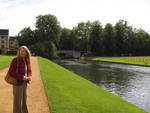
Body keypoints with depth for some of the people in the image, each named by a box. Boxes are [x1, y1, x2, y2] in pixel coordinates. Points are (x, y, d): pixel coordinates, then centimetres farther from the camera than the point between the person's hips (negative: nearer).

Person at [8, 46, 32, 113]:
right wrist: (22, 77, -21)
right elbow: (11, 72, -17)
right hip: (18, 83, -6)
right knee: (18, 102, 3)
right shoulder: (16, 60, -13)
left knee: (24, 101, 17)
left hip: (25, 83, 7)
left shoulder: (27, 60, 6)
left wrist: (29, 76, -5)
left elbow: (29, 70, 17)